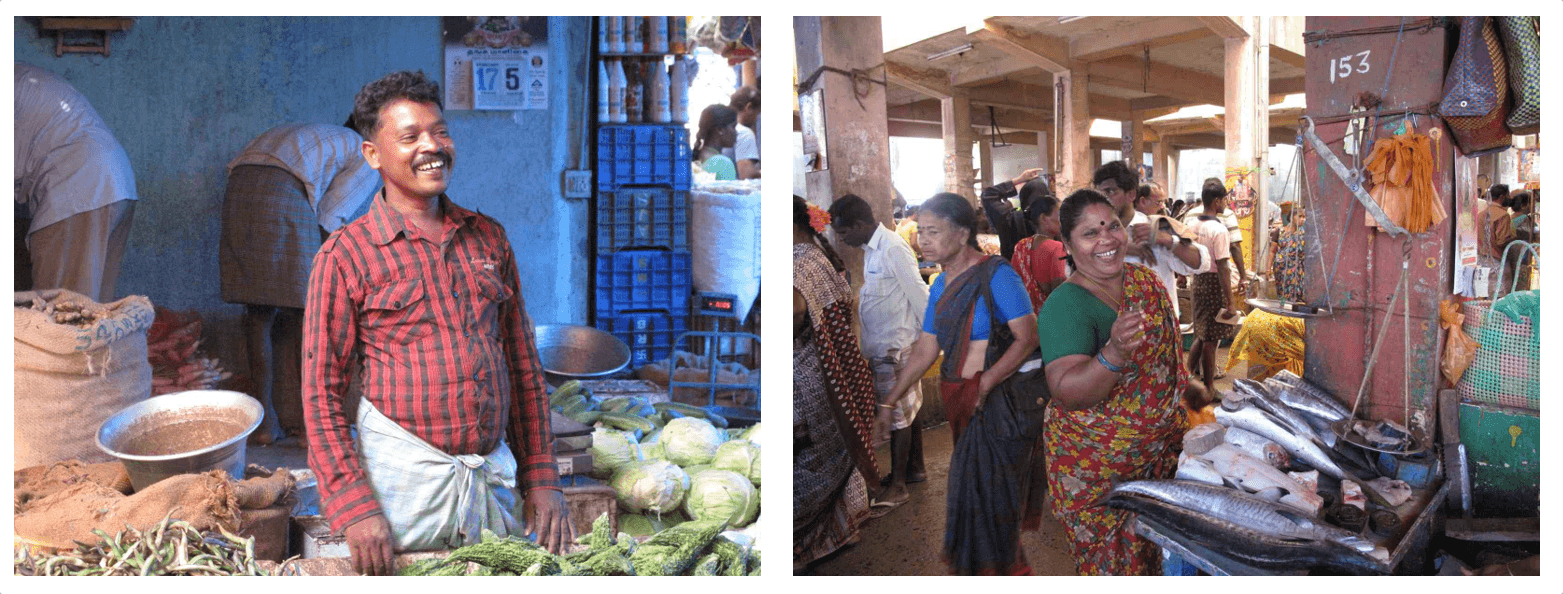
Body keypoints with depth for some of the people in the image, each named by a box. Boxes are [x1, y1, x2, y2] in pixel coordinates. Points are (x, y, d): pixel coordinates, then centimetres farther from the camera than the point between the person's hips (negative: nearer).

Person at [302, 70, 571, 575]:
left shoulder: (488, 238, 8)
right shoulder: (345, 255, -3)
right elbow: (321, 394, -3)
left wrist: (542, 479, 7)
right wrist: (353, 507, -11)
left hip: (493, 474, 4)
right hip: (401, 476, -3)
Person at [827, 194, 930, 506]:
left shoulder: (892, 249, -19)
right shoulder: (871, 249, 11)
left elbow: (918, 293, -19)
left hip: (895, 348, -9)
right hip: (881, 346, 9)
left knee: (898, 414, -2)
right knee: (908, 409, 19)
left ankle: (897, 485, 6)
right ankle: (915, 467, 32)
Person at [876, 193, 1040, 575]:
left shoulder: (996, 275, -12)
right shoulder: (941, 286, 11)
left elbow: (1028, 338, -16)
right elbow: (925, 349, 15)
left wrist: (985, 384, -23)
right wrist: (890, 403, 14)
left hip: (997, 401, -7)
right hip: (958, 401, 7)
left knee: (984, 491, 0)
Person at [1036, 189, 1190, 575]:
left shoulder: (1144, 279, 1)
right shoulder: (1064, 306, -20)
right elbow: (1067, 393, -31)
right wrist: (1114, 355, -45)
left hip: (1159, 452, 6)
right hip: (1097, 464, -6)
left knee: (1151, 550, 19)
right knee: (1109, 561, 5)